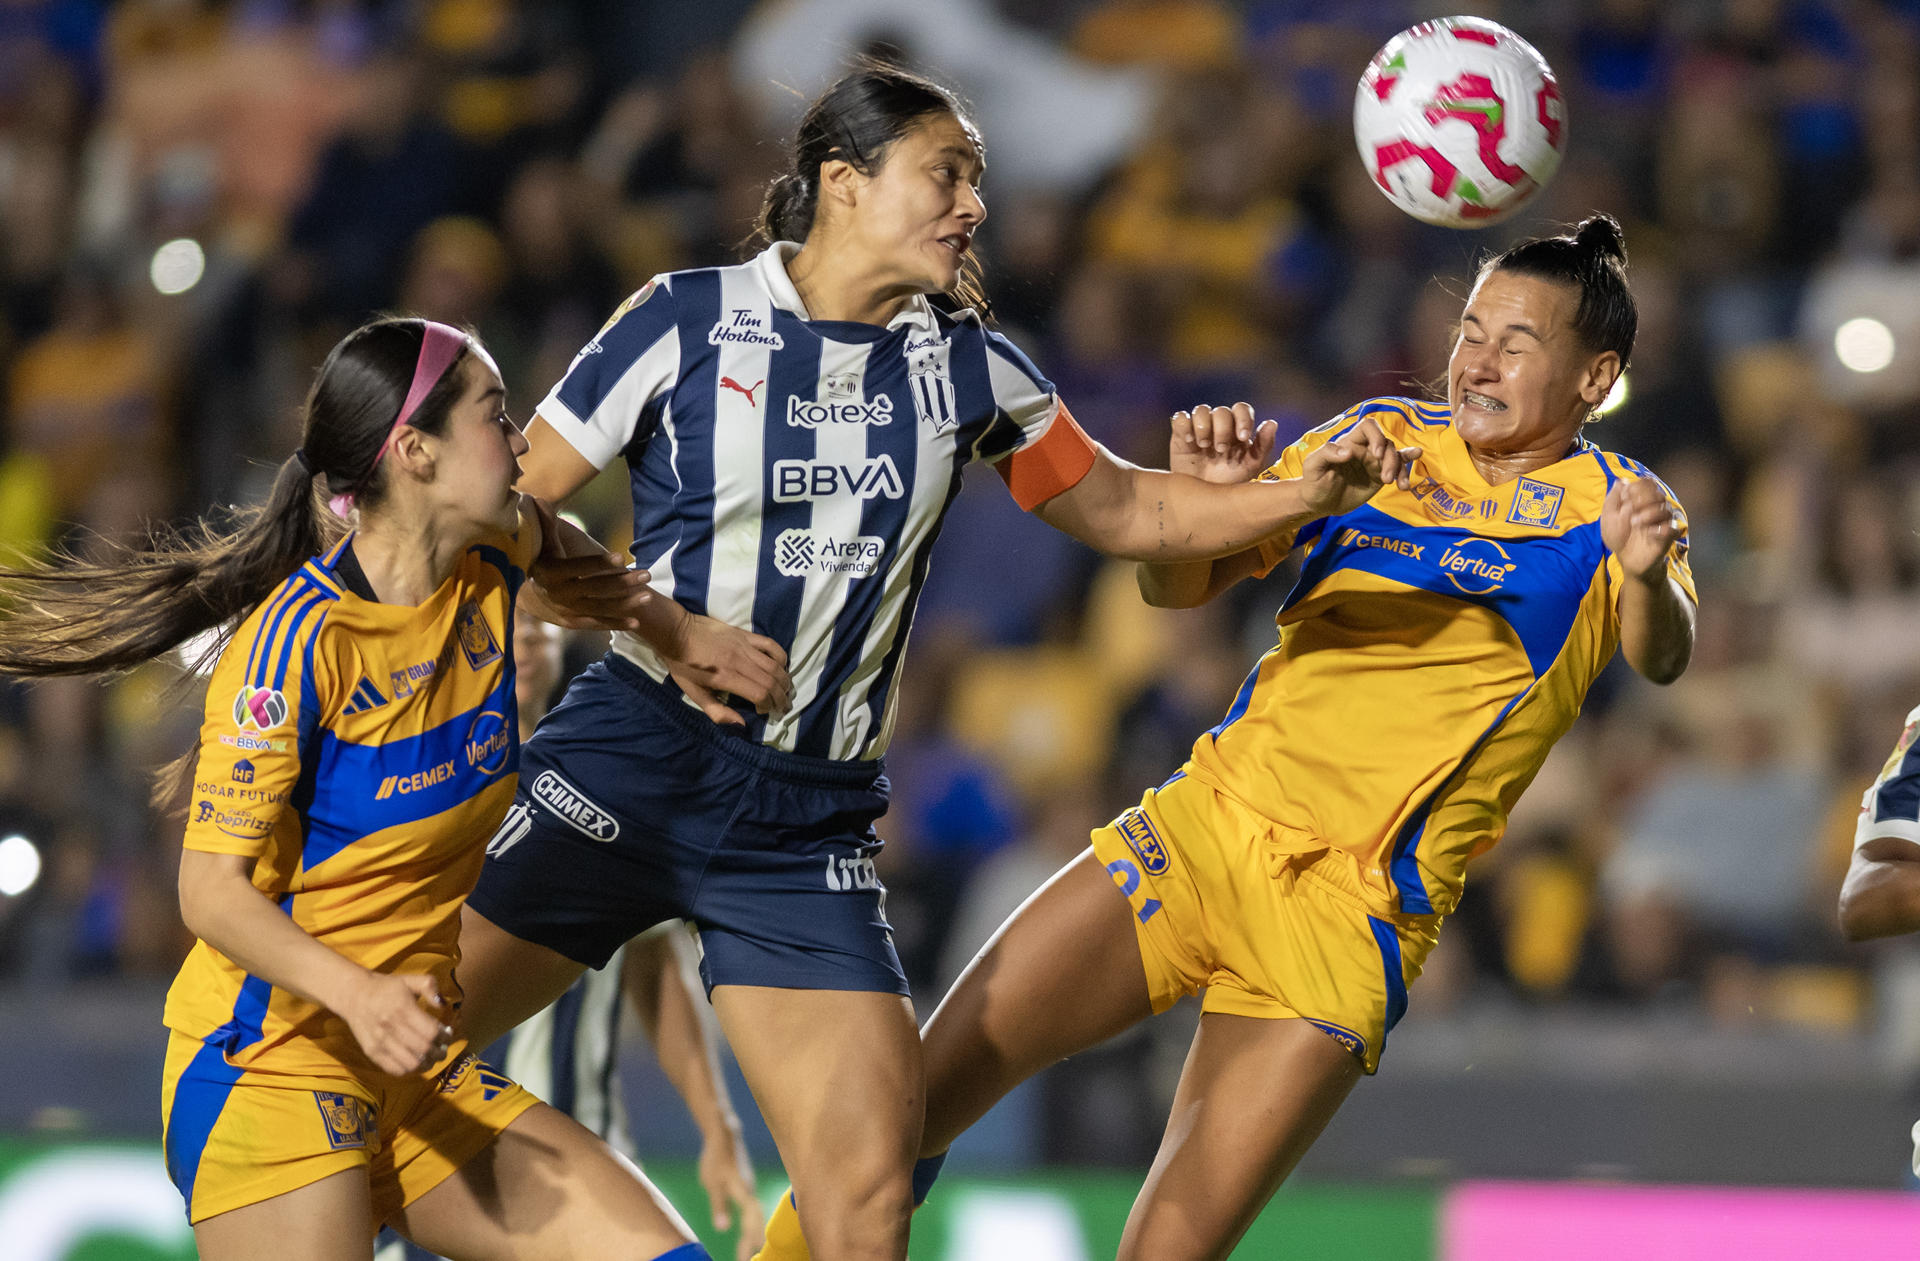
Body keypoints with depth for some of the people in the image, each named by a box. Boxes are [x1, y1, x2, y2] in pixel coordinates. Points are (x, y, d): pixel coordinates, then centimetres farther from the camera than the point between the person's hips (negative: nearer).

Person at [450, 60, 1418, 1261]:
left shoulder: (966, 369, 10)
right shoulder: (690, 319, -2)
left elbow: (1128, 513, 17)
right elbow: (511, 510, 0)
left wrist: (1308, 490, 2)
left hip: (814, 815, 3)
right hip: (636, 759, -3)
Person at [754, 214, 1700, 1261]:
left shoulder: (1613, 506, -1)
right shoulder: (1380, 439, 10)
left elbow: (1659, 659, -20)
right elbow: (1177, 584, 11)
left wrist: (1648, 578, -43)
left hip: (1352, 914, -4)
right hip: (1204, 828, 4)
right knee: (905, 1110, -6)